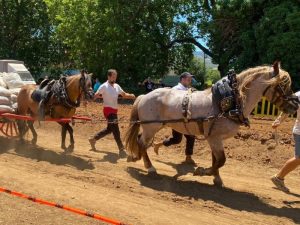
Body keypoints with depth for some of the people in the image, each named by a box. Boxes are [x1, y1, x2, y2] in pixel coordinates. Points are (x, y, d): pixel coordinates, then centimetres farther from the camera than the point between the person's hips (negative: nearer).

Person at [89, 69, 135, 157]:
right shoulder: (104, 86, -10)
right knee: (115, 130, -11)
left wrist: (131, 95, -1)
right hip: (108, 110, -9)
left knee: (109, 129, 19)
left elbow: (124, 94, 18)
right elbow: (95, 95, -14)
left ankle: (93, 139, 34)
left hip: (114, 110, 9)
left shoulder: (117, 86, 12)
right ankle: (121, 149, -9)